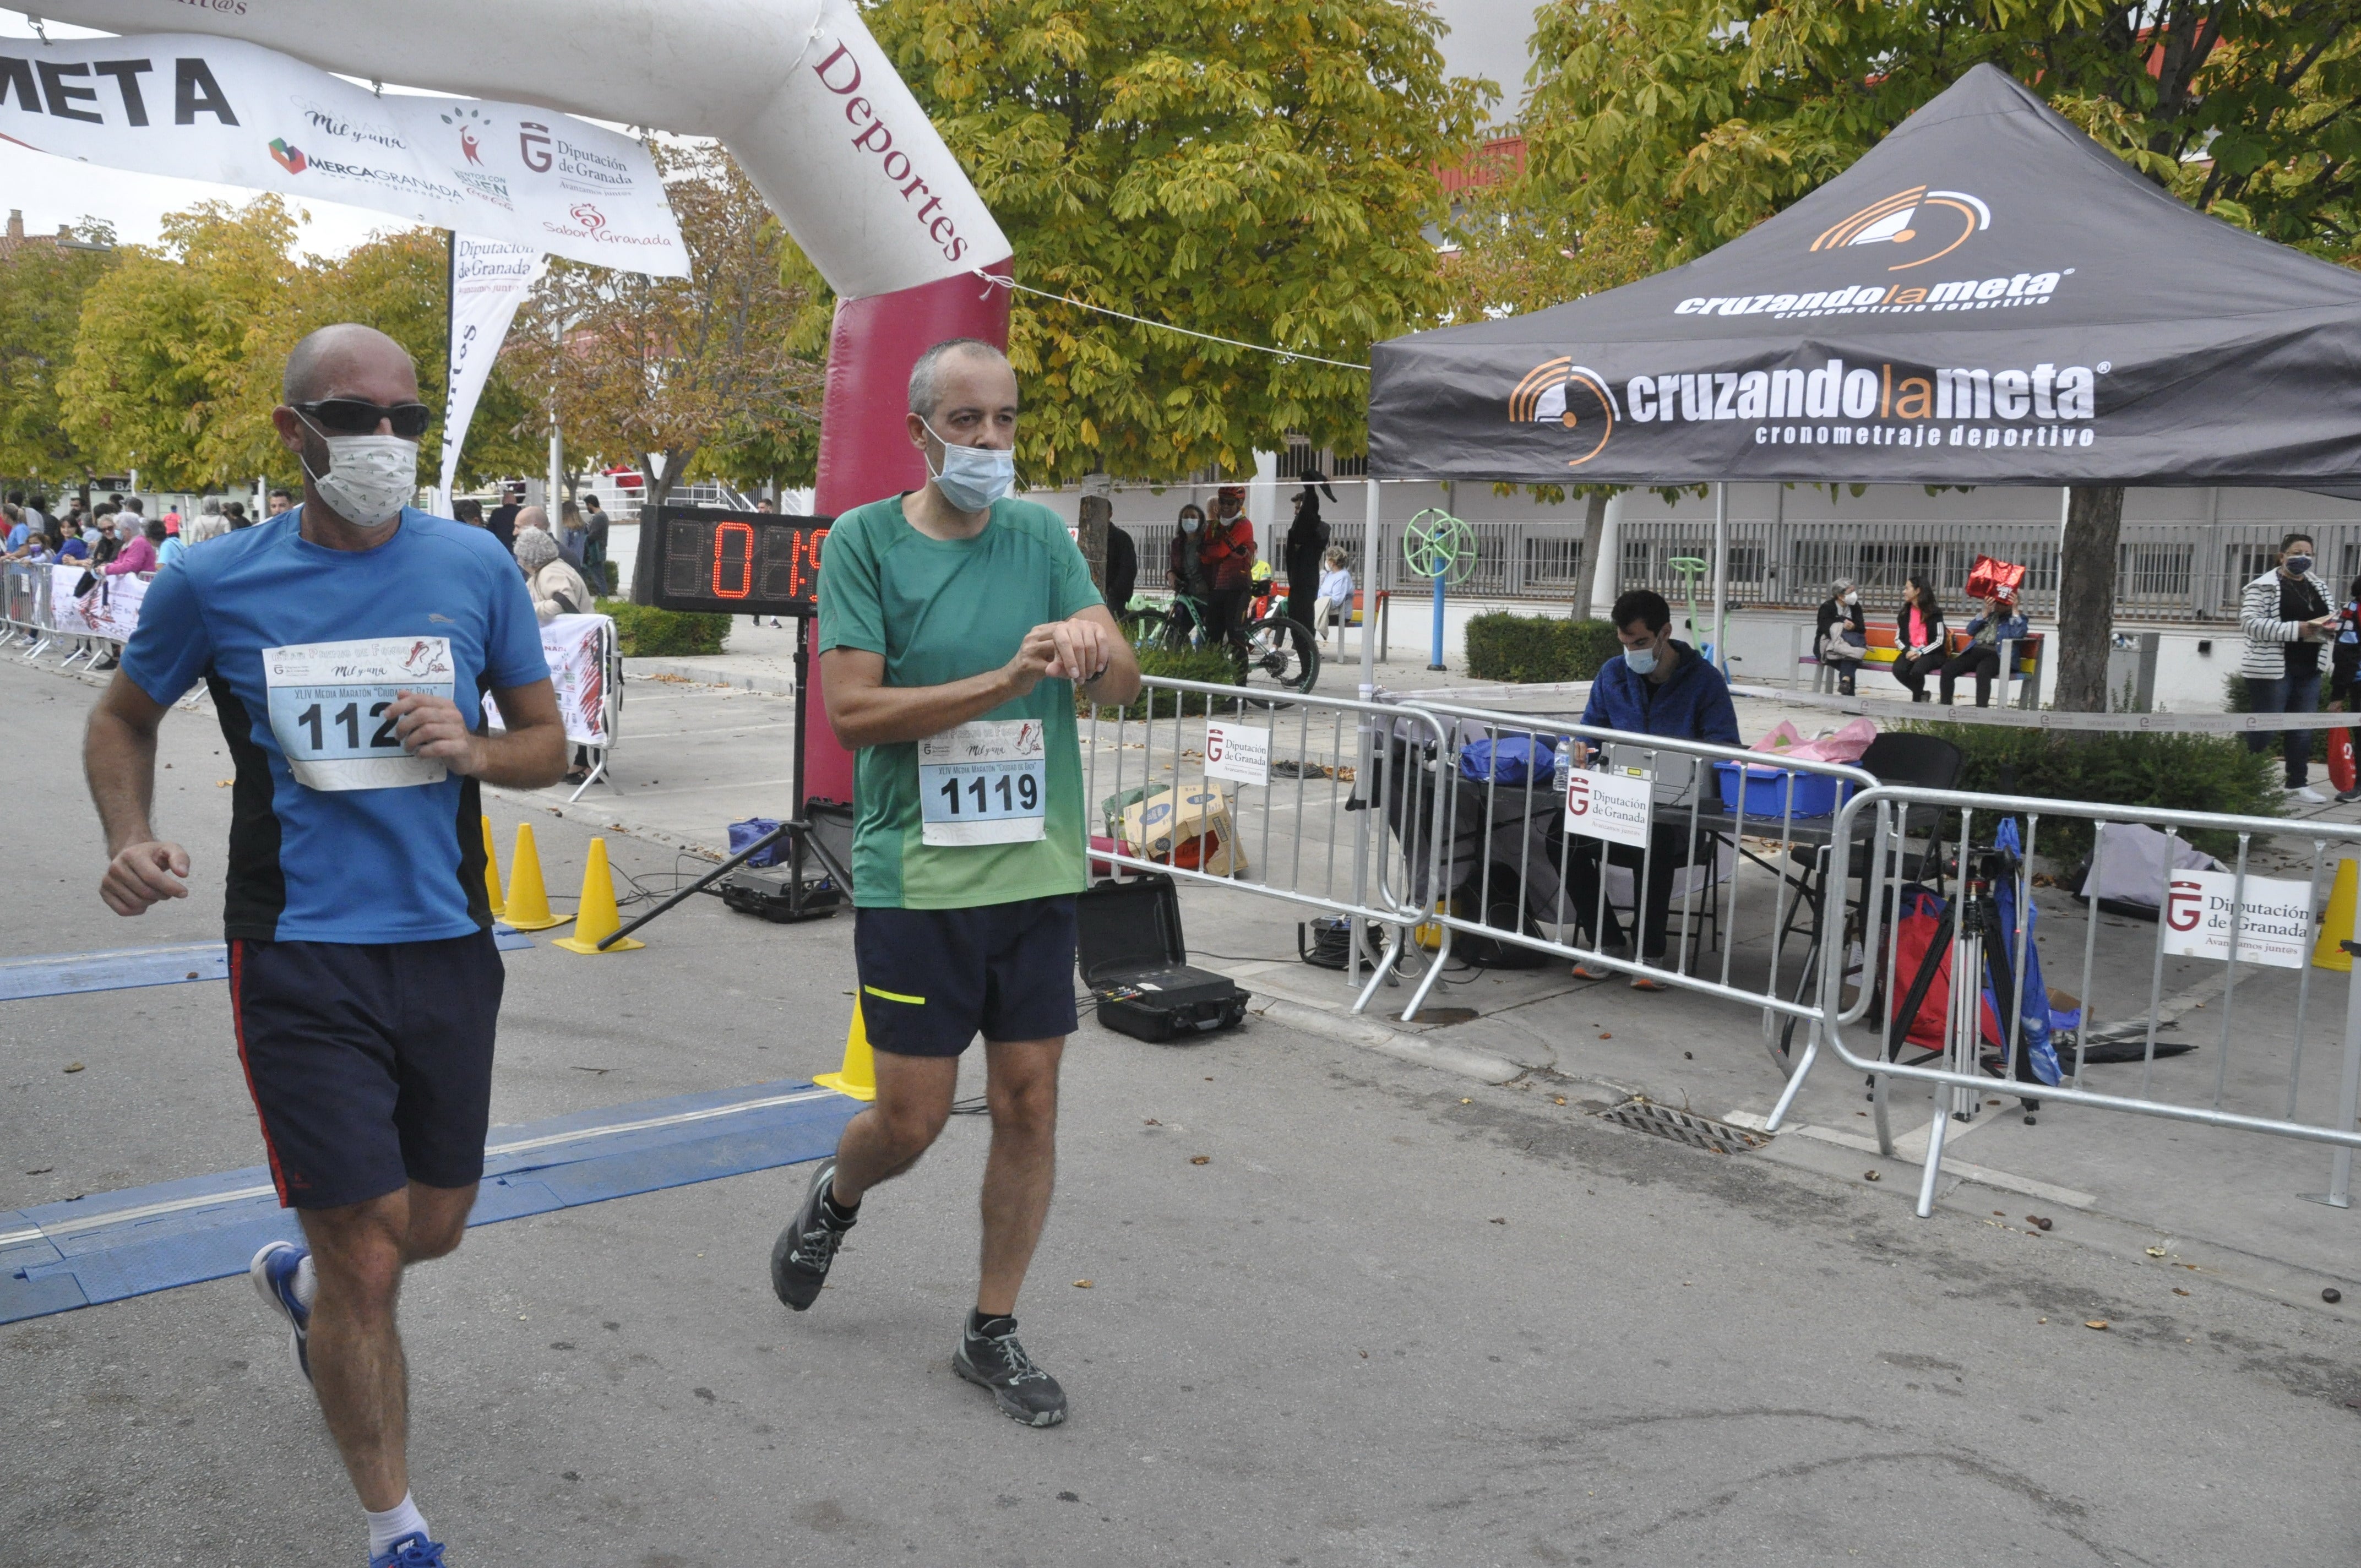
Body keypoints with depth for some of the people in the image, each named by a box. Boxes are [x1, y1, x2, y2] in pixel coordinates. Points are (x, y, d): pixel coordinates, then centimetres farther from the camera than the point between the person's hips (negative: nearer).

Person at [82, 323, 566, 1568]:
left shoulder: (474, 566, 0)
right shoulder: (214, 585, -4)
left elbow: (548, 744, 8)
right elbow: (122, 721, 13)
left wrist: (472, 748, -14)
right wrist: (130, 838, -5)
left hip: (447, 946, 3)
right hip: (302, 957, -3)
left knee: (436, 1226, 19)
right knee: (368, 1258, -2)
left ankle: (299, 1279, 56)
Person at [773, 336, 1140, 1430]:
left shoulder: (1043, 537, 6)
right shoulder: (865, 540, -4)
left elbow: (1126, 682, -1)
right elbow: (852, 711, -13)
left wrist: (1093, 647, -25)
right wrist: (1007, 680, -21)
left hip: (1037, 874, 4)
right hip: (914, 877, -3)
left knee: (1029, 1104, 7)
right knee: (911, 1118, 3)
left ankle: (992, 1332, 25)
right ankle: (834, 1200, 40)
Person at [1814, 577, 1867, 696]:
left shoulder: (1855, 607, 8)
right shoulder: (1827, 607, -5)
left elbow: (1862, 629, -1)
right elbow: (1828, 629, -19)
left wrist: (1854, 627, -26)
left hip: (1847, 643, 3)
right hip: (1827, 645, -3)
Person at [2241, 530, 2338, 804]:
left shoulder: (2319, 586, 14)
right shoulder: (2263, 587, -8)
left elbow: (2329, 619, 24)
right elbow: (2250, 623, -18)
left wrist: (2329, 629, -1)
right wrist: (2296, 629, -24)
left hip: (2309, 670, 7)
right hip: (2271, 669, -7)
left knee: (2302, 730, 10)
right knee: (2263, 729, -3)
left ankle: (2298, 784, 17)